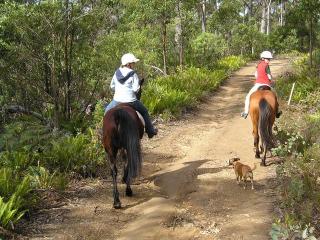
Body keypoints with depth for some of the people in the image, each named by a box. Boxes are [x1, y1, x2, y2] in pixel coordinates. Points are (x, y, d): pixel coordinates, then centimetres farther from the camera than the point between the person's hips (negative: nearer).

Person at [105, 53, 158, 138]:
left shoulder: (117, 73, 4)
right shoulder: (133, 74, -10)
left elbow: (112, 86, 11)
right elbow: (136, 89, -13)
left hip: (117, 100, 3)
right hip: (130, 101, -3)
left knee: (107, 111, 31)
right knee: (144, 112, 21)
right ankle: (150, 131, 27)